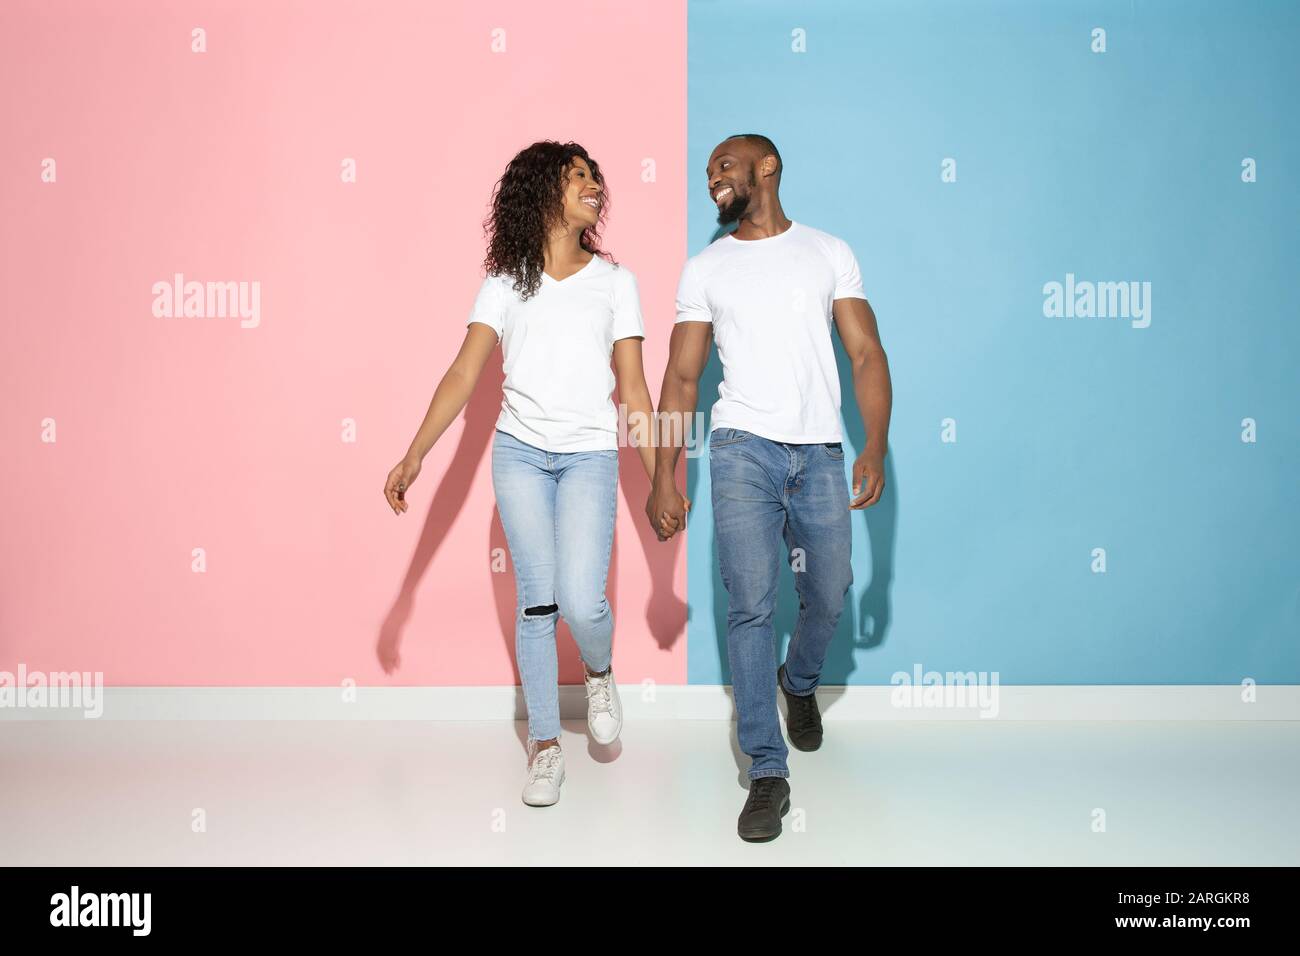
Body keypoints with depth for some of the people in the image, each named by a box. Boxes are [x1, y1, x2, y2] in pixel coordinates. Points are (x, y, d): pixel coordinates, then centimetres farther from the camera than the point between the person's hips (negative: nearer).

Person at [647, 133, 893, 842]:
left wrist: (875, 447, -11)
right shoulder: (705, 269, 10)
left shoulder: (829, 253, 9)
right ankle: (767, 771, -4)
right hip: (744, 449, -1)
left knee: (828, 597, 10)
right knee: (751, 605, -10)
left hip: (820, 454, 1)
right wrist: (664, 477, -1)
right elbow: (681, 377, 7)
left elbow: (866, 355, 3)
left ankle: (799, 684, 44)